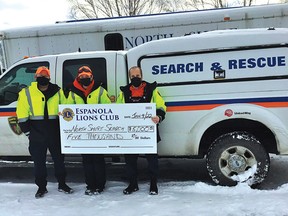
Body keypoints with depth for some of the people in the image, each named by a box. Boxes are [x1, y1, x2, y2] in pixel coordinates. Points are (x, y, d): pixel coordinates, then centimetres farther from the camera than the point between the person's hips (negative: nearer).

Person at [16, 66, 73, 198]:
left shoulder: (57, 91, 4)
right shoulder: (27, 93, -2)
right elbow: (22, 115, -1)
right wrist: (27, 131, -4)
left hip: (55, 133, 2)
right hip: (36, 134, -1)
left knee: (59, 159, 11)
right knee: (39, 161, 8)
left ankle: (62, 184, 26)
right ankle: (41, 187, 23)